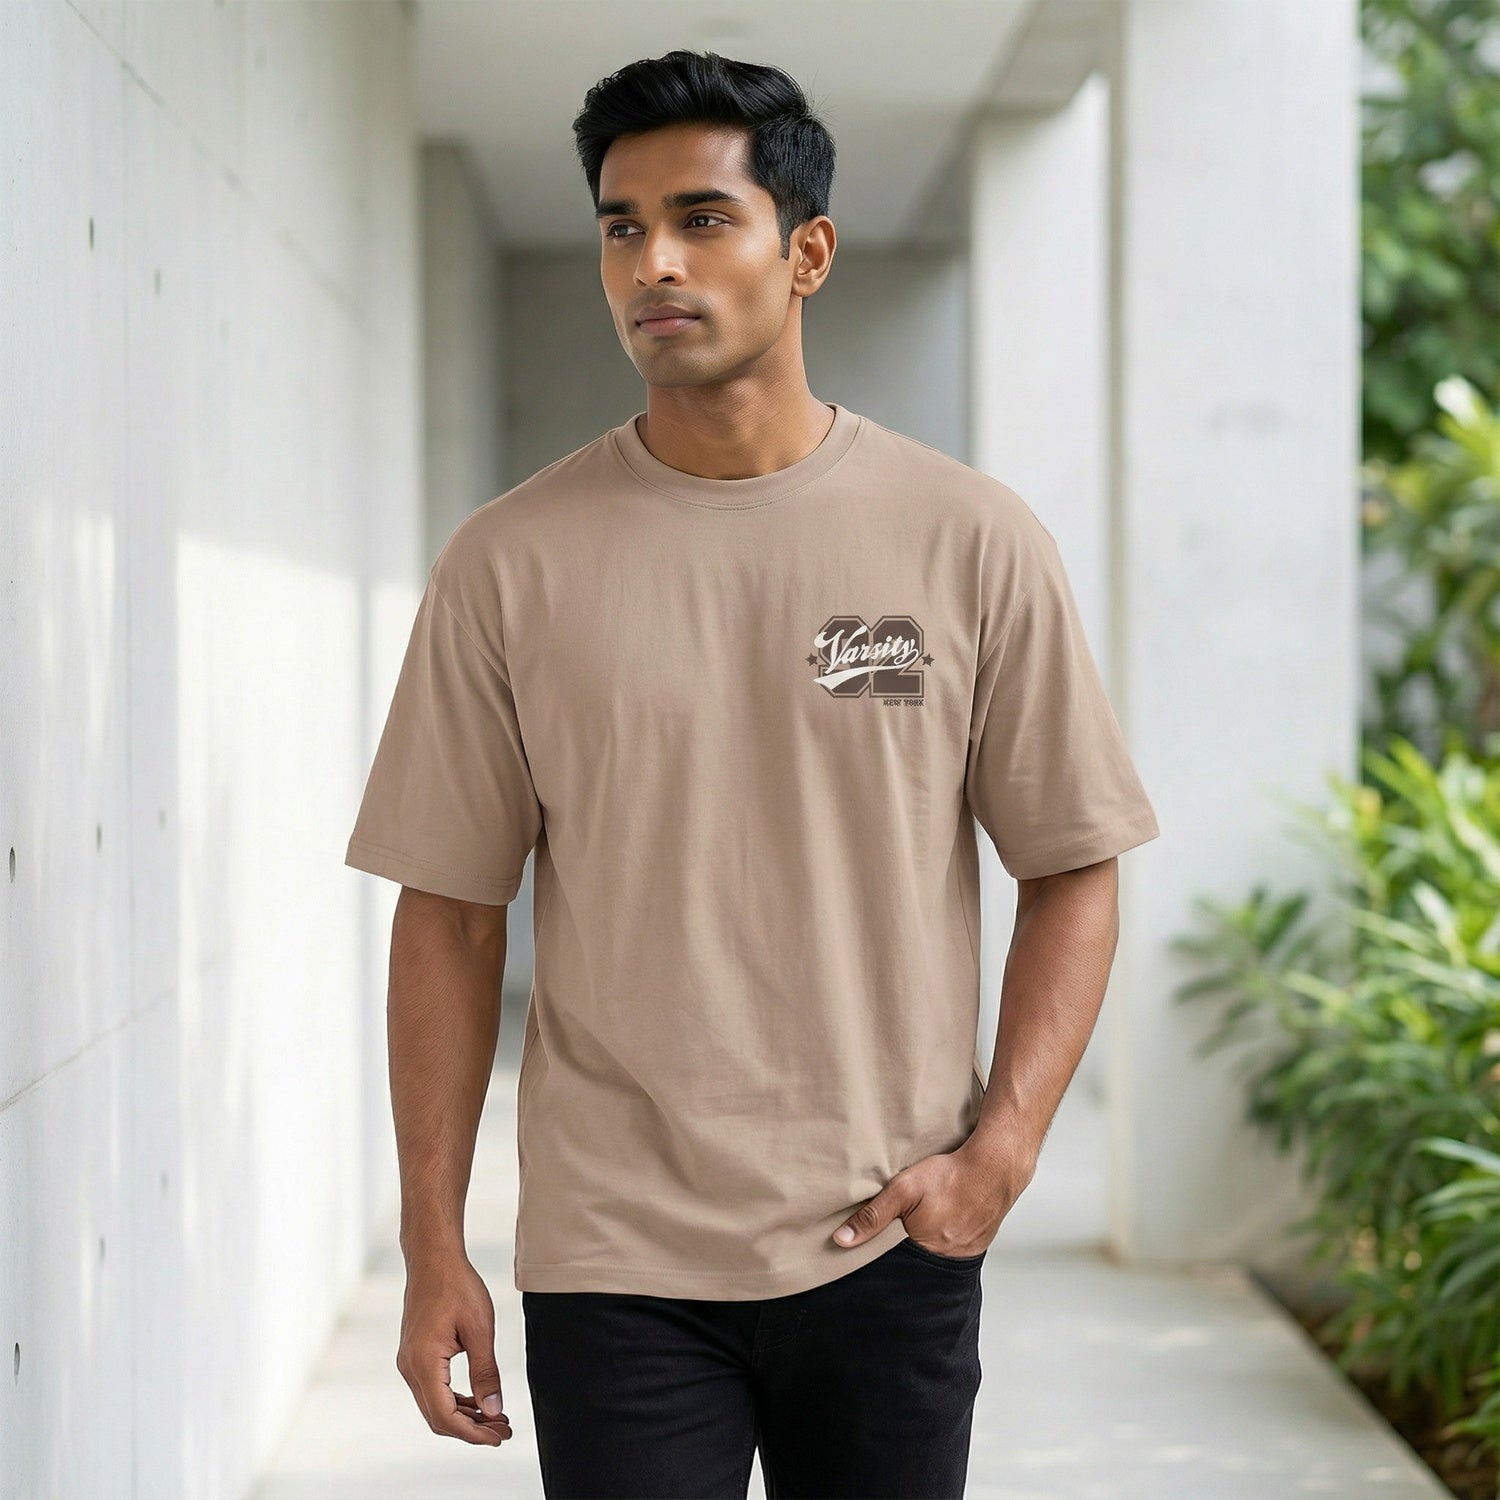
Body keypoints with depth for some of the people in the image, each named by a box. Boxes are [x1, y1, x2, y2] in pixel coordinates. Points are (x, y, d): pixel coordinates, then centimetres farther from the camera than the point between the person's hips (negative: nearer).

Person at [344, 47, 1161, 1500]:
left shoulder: (972, 540, -1)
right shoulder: (509, 564, 0)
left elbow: (1072, 868, 4)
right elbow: (448, 913, 2)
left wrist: (1000, 1149, -7)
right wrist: (433, 1252, 0)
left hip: (893, 1244, 1)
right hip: (612, 1263, 0)